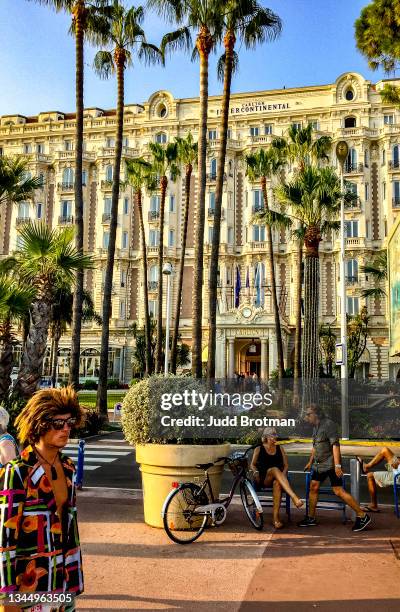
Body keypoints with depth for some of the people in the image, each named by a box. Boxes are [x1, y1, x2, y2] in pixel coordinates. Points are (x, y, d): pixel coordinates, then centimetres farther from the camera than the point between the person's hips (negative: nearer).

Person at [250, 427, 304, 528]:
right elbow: (252, 465, 11)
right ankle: (294, 497, -53)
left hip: (277, 478, 2)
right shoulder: (259, 449, 15)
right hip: (263, 479, -2)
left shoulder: (279, 449, 20)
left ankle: (275, 517, -42)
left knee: (277, 483, -38)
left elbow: (286, 465, 15)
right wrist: (256, 472, -10)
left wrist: (283, 474, -6)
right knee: (275, 469, -36)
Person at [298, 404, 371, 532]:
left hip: (330, 464, -9)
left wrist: (337, 465, -26)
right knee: (313, 488, 9)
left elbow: (335, 445, -21)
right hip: (319, 464, 9)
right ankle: (311, 518, 19)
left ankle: (362, 515, -2)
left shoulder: (328, 424, -15)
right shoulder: (316, 427, 14)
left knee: (339, 491, -10)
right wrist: (310, 462, 31)